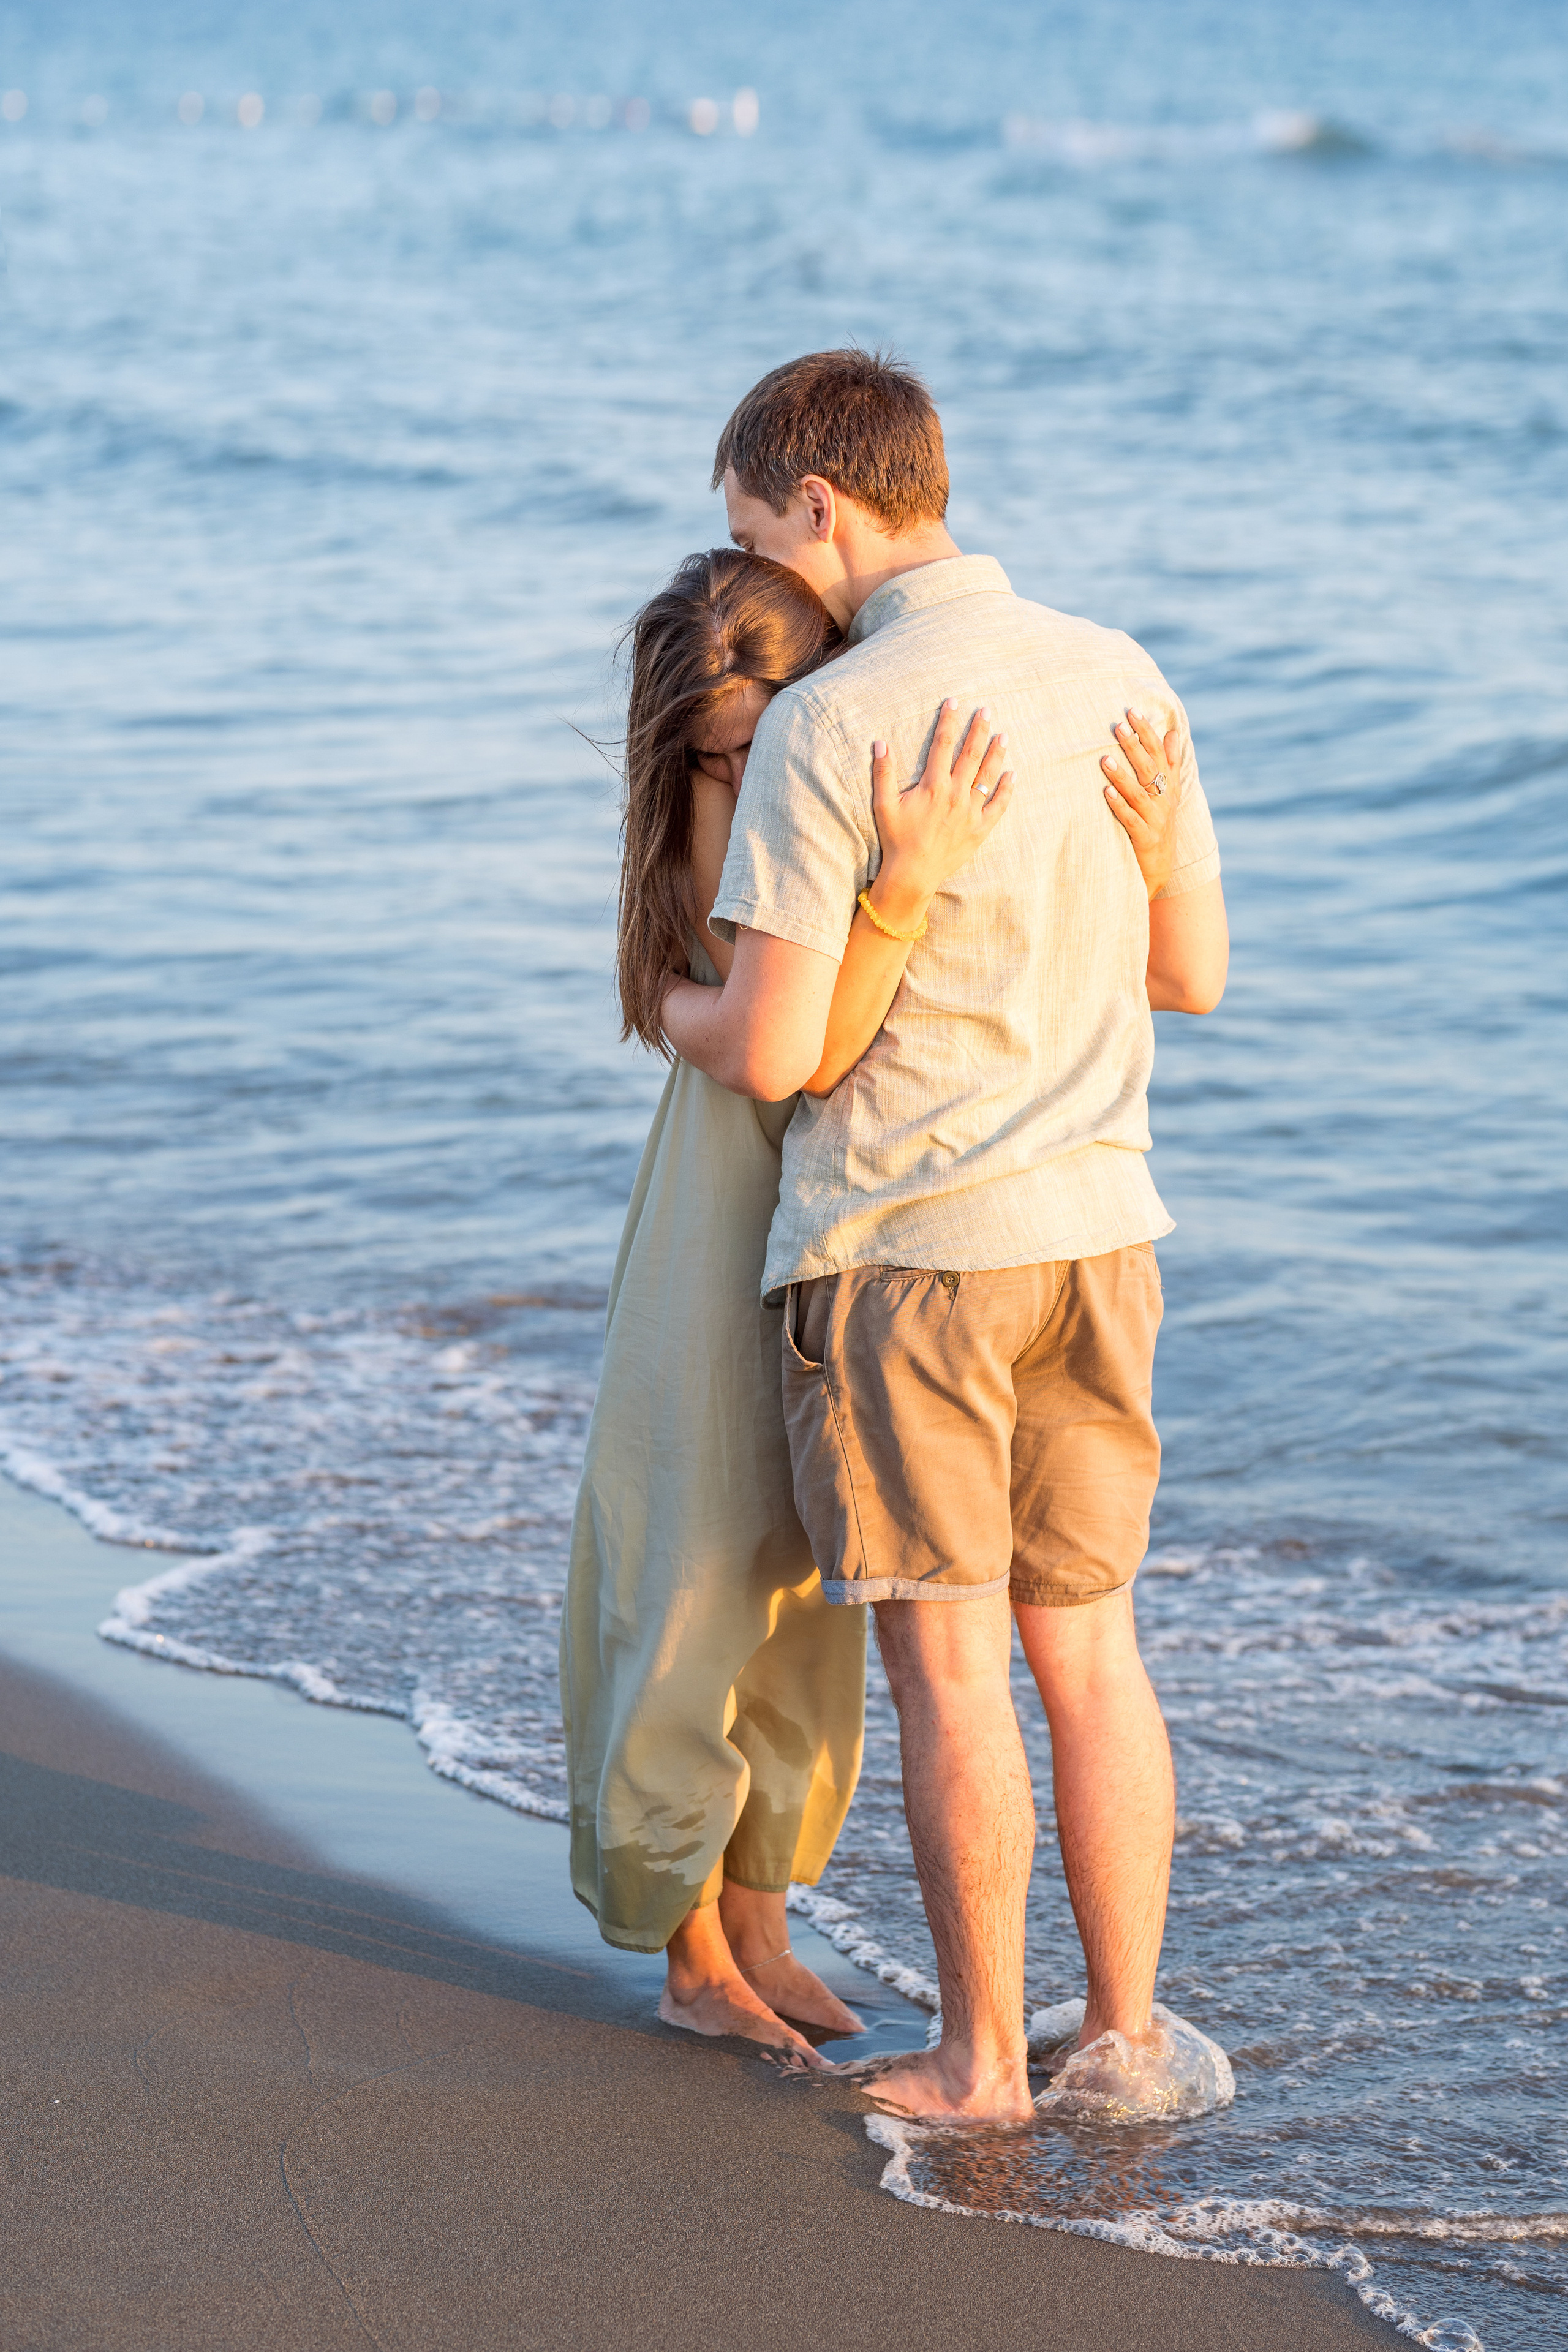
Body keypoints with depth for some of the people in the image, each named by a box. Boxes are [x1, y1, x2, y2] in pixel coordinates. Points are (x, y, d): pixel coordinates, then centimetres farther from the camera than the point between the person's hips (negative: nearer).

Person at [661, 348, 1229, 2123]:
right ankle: (1123, 2033, 19)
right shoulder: (1124, 684, 4)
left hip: (896, 1245, -6)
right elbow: (1193, 972, 12)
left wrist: (672, 1010, 7)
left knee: (947, 1667, 2)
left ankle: (980, 2058, 10)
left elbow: (771, 1050, -16)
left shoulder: (824, 728, -15)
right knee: (1089, 1646, 13)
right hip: (1092, 1235, 6)